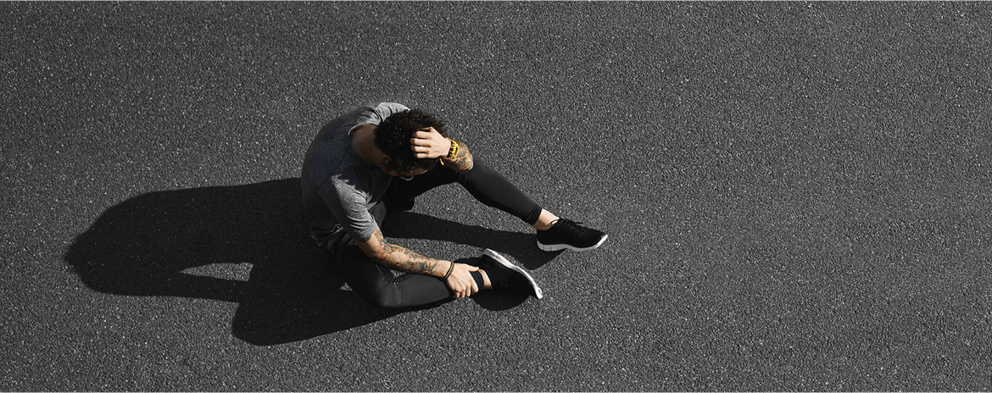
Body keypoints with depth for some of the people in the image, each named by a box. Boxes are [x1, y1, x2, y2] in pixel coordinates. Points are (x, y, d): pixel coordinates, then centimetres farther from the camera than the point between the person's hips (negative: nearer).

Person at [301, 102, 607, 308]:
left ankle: (549, 226, -1)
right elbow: (377, 250, -28)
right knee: (381, 293, -35)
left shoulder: (392, 115, -29)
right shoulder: (340, 185, -43)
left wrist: (446, 148, -48)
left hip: (382, 188, 6)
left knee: (463, 165, -12)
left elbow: (466, 160, -23)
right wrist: (447, 269, -22)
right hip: (344, 229, -5)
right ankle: (487, 275, -19)